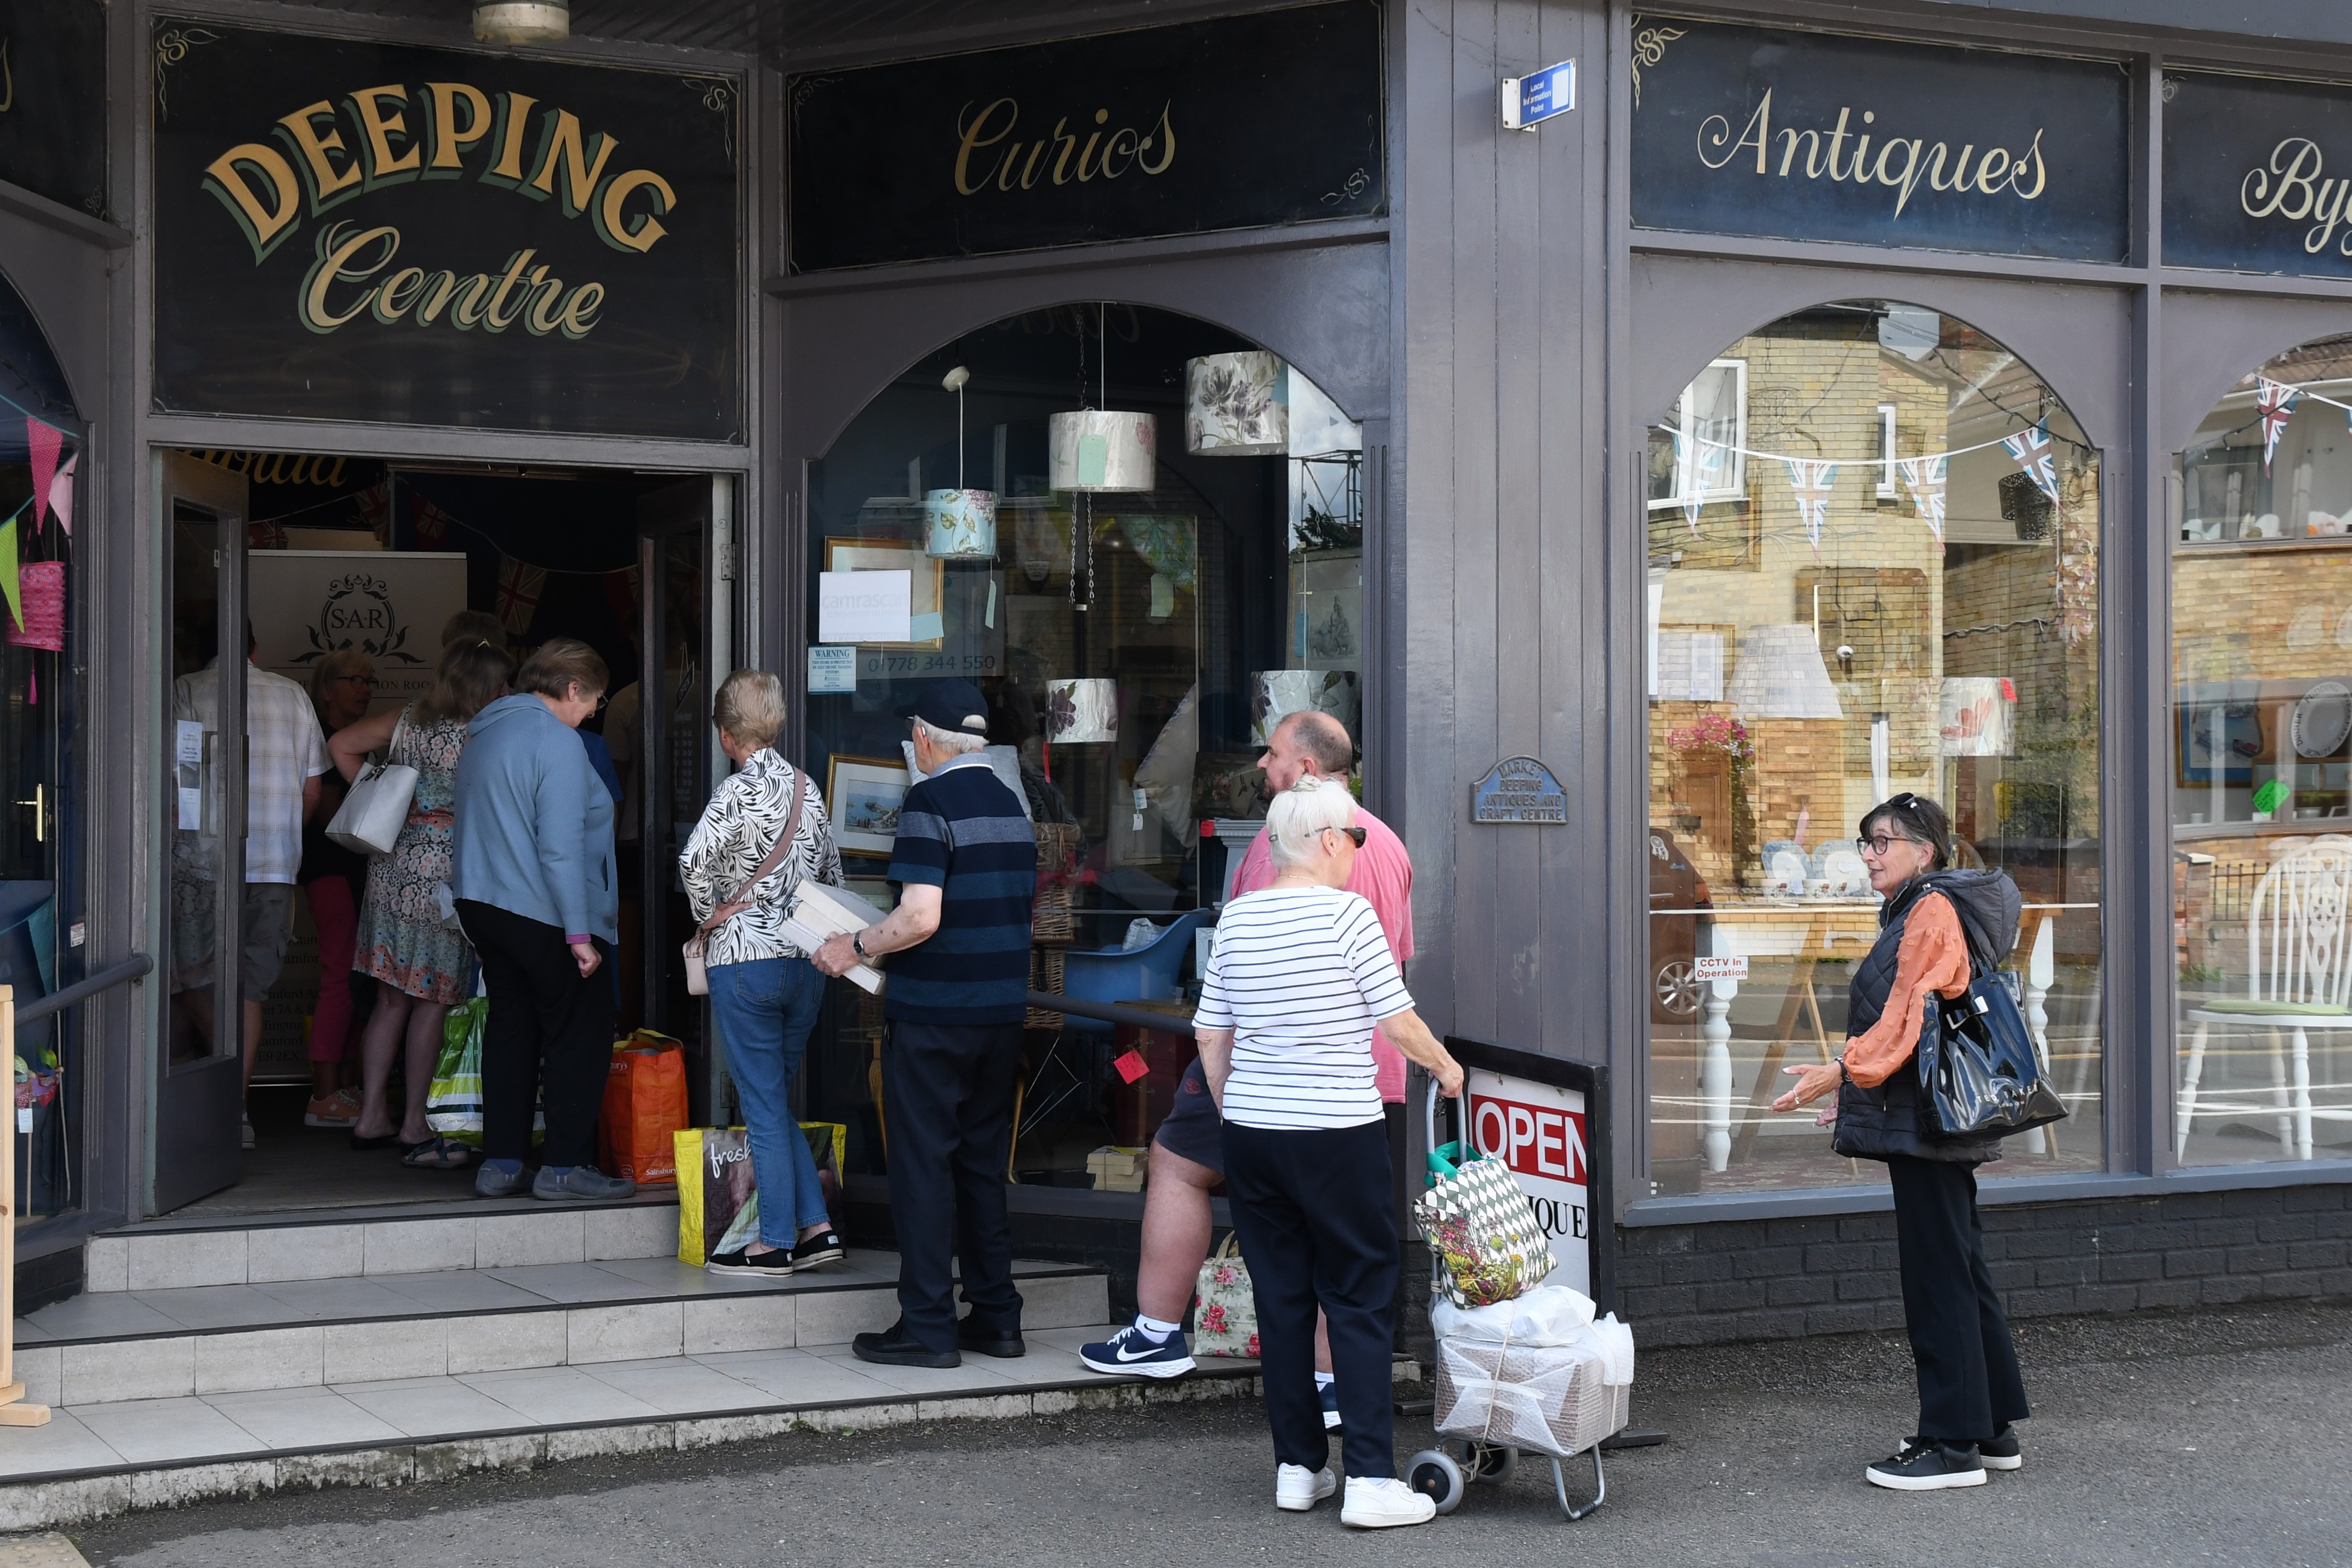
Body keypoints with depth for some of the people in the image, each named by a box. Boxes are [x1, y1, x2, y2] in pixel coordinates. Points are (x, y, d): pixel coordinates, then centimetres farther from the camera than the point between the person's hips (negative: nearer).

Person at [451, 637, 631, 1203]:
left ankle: (501, 1162, 14)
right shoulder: (557, 743, -17)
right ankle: (565, 1166, 0)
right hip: (542, 914, -9)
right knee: (581, 1034, 1)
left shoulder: (486, 730, 13)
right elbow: (561, 847, -22)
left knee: (511, 1029, 14)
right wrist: (579, 933, -20)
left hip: (481, 902, 9)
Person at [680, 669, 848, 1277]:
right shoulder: (807, 787, 9)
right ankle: (816, 1227, 12)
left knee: (763, 1105, 1)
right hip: (807, 960, 6)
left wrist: (709, 913, -7)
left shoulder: (739, 790, -11)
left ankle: (776, 1243, 5)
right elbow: (833, 874, 15)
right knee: (775, 1100, 17)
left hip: (745, 959, -6)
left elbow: (695, 861, -24)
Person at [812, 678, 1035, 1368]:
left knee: (924, 1163, 0)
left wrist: (855, 947, -7)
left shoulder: (930, 804, -14)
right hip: (1002, 1010, 7)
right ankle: (996, 1317, 18)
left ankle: (927, 1327, 3)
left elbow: (921, 917, -22)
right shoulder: (1011, 805, 10)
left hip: (933, 1017, -7)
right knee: (983, 1163, 15)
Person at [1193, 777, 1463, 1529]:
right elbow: (1399, 1021, -7)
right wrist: (1446, 1067, 11)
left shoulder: (1236, 918, 6)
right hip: (1338, 1132, -5)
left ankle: (1297, 1466, 16)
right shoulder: (1347, 913, -10)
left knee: (1281, 1298, 11)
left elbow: (1210, 1036, 10)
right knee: (1361, 1301, 1)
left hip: (1253, 1130, 5)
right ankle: (1370, 1478, -2)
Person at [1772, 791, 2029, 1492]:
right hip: (1933, 1119, 11)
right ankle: (1993, 1429, 22)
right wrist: (1860, 1097, 24)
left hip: (1926, 1121, -11)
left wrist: (1844, 1072, -21)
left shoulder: (1933, 911, -12)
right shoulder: (1913, 913, 20)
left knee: (1937, 1276, -7)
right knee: (1961, 1270, 14)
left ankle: (1953, 1443, -3)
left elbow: (1911, 1015, -20)